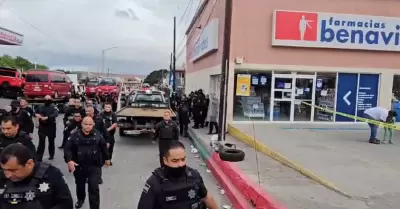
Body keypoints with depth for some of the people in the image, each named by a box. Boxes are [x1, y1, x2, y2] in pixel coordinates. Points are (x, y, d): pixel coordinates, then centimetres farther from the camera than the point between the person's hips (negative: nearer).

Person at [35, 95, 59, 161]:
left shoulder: (53, 107, -6)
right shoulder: (40, 107, 8)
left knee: (51, 142, 10)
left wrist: (46, 117, -32)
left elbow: (56, 114, -23)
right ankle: (39, 157, 5)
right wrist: (37, 115, -6)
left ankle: (51, 155, 27)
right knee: (41, 142, 0)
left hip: (51, 127, -2)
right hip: (42, 127, 2)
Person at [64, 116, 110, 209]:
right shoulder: (75, 135, -9)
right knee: (80, 185, 23)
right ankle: (80, 199, 53)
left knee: (94, 188, -5)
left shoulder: (97, 134, -7)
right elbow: (68, 148, -10)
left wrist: (106, 158, 15)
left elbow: (104, 147, 6)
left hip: (94, 166, -2)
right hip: (79, 166, 2)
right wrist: (69, 160, -26)